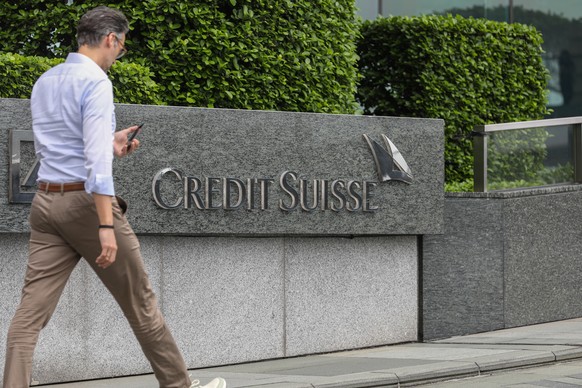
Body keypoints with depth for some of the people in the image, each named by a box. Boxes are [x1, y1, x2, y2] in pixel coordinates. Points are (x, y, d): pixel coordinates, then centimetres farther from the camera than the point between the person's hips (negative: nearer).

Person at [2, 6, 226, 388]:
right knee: (140, 302, 8)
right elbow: (97, 160, -21)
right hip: (85, 200, -7)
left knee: (31, 312, -1)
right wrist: (106, 226, -25)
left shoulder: (44, 82, 13)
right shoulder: (96, 82, -13)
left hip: (46, 200, 7)